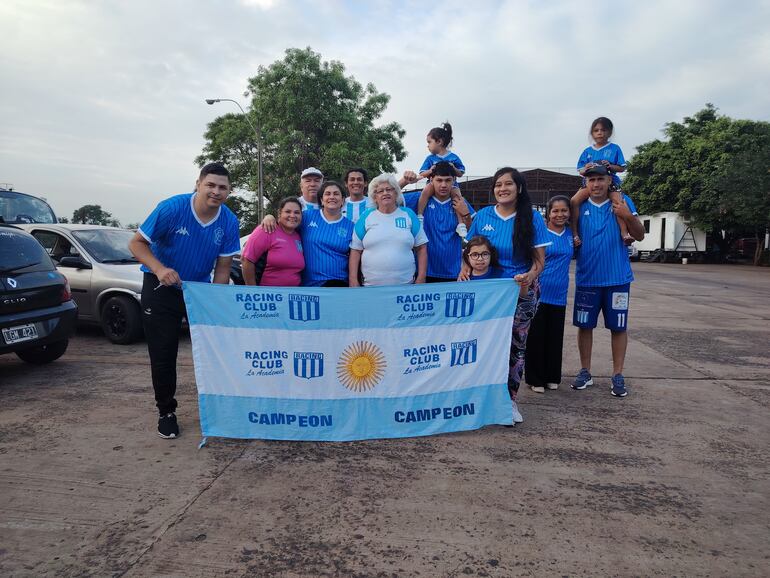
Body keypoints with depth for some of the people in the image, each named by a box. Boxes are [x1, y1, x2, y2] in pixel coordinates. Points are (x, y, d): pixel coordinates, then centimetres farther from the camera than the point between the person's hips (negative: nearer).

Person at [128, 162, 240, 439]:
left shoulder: (229, 222, -10)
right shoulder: (171, 208, -20)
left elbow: (223, 267, -4)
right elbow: (136, 243, -14)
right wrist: (160, 269, -32)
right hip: (162, 289, -3)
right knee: (163, 354, 1)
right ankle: (166, 412, 20)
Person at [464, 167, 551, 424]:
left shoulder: (533, 218, -3)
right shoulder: (483, 215, 2)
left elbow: (539, 258, -3)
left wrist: (530, 275, -24)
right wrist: (465, 268, -9)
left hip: (521, 293, -1)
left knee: (515, 346, 6)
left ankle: (509, 399, 21)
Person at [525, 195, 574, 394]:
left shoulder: (570, 234, 8)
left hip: (559, 295, 4)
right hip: (538, 293, -4)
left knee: (555, 338, 11)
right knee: (536, 337, 3)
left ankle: (552, 377, 24)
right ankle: (535, 379, 14)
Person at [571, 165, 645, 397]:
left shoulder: (622, 202, 0)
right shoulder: (579, 206, 2)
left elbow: (640, 236, -2)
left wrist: (629, 217, -19)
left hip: (617, 277, -1)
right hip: (587, 278, 1)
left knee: (618, 327, 5)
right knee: (584, 325, 7)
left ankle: (617, 375, 16)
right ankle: (585, 372, 21)